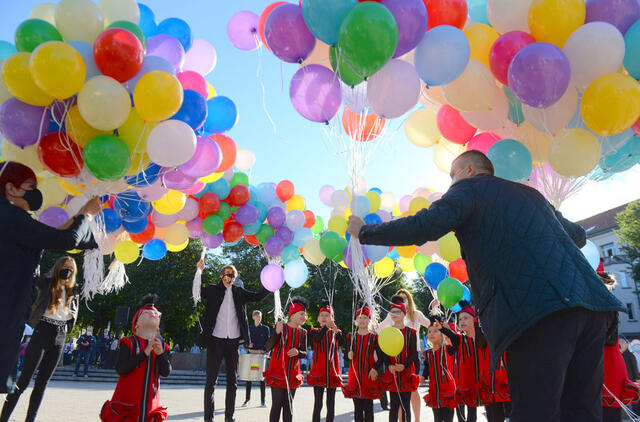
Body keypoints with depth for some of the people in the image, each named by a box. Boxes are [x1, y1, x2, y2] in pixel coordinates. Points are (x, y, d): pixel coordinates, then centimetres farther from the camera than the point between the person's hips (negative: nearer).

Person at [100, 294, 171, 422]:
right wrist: (145, 353, -22)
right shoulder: (129, 343, -6)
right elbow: (120, 369, -17)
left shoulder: (162, 346, 5)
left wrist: (160, 353, -19)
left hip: (150, 401, 4)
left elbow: (166, 373, -3)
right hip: (127, 400, -3)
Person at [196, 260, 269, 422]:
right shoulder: (212, 290, 4)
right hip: (215, 340, -3)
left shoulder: (239, 292, 13)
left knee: (232, 380, 9)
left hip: (233, 341, 3)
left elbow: (257, 296, 14)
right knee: (211, 380, 2)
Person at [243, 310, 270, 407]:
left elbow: (268, 342, 3)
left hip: (261, 354, -2)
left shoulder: (265, 328, 5)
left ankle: (263, 400, 7)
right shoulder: (249, 328, 9)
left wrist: (265, 352, -12)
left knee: (262, 377, 0)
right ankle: (247, 399, 16)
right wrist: (248, 345, -10)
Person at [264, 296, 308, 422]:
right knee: (277, 404, -2)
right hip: (278, 371, -4)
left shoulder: (302, 333, 6)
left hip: (293, 373, 5)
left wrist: (297, 352, -12)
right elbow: (268, 347, -11)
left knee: (289, 404, 10)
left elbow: (304, 353, 11)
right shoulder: (281, 327, -8)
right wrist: (277, 332, -26)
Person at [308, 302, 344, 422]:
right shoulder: (315, 332, 4)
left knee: (331, 405, 8)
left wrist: (335, 330, -32)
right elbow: (317, 339, -21)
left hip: (332, 373, 2)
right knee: (318, 404, -1)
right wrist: (325, 327, -38)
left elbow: (343, 343, -13)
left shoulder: (336, 332, 9)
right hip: (318, 372, -2)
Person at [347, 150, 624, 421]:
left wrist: (365, 232, 2)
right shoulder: (531, 193, 30)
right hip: (588, 300, 8)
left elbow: (428, 226, -9)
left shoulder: (470, 186, 9)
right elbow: (578, 235, 39)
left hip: (534, 305, -8)